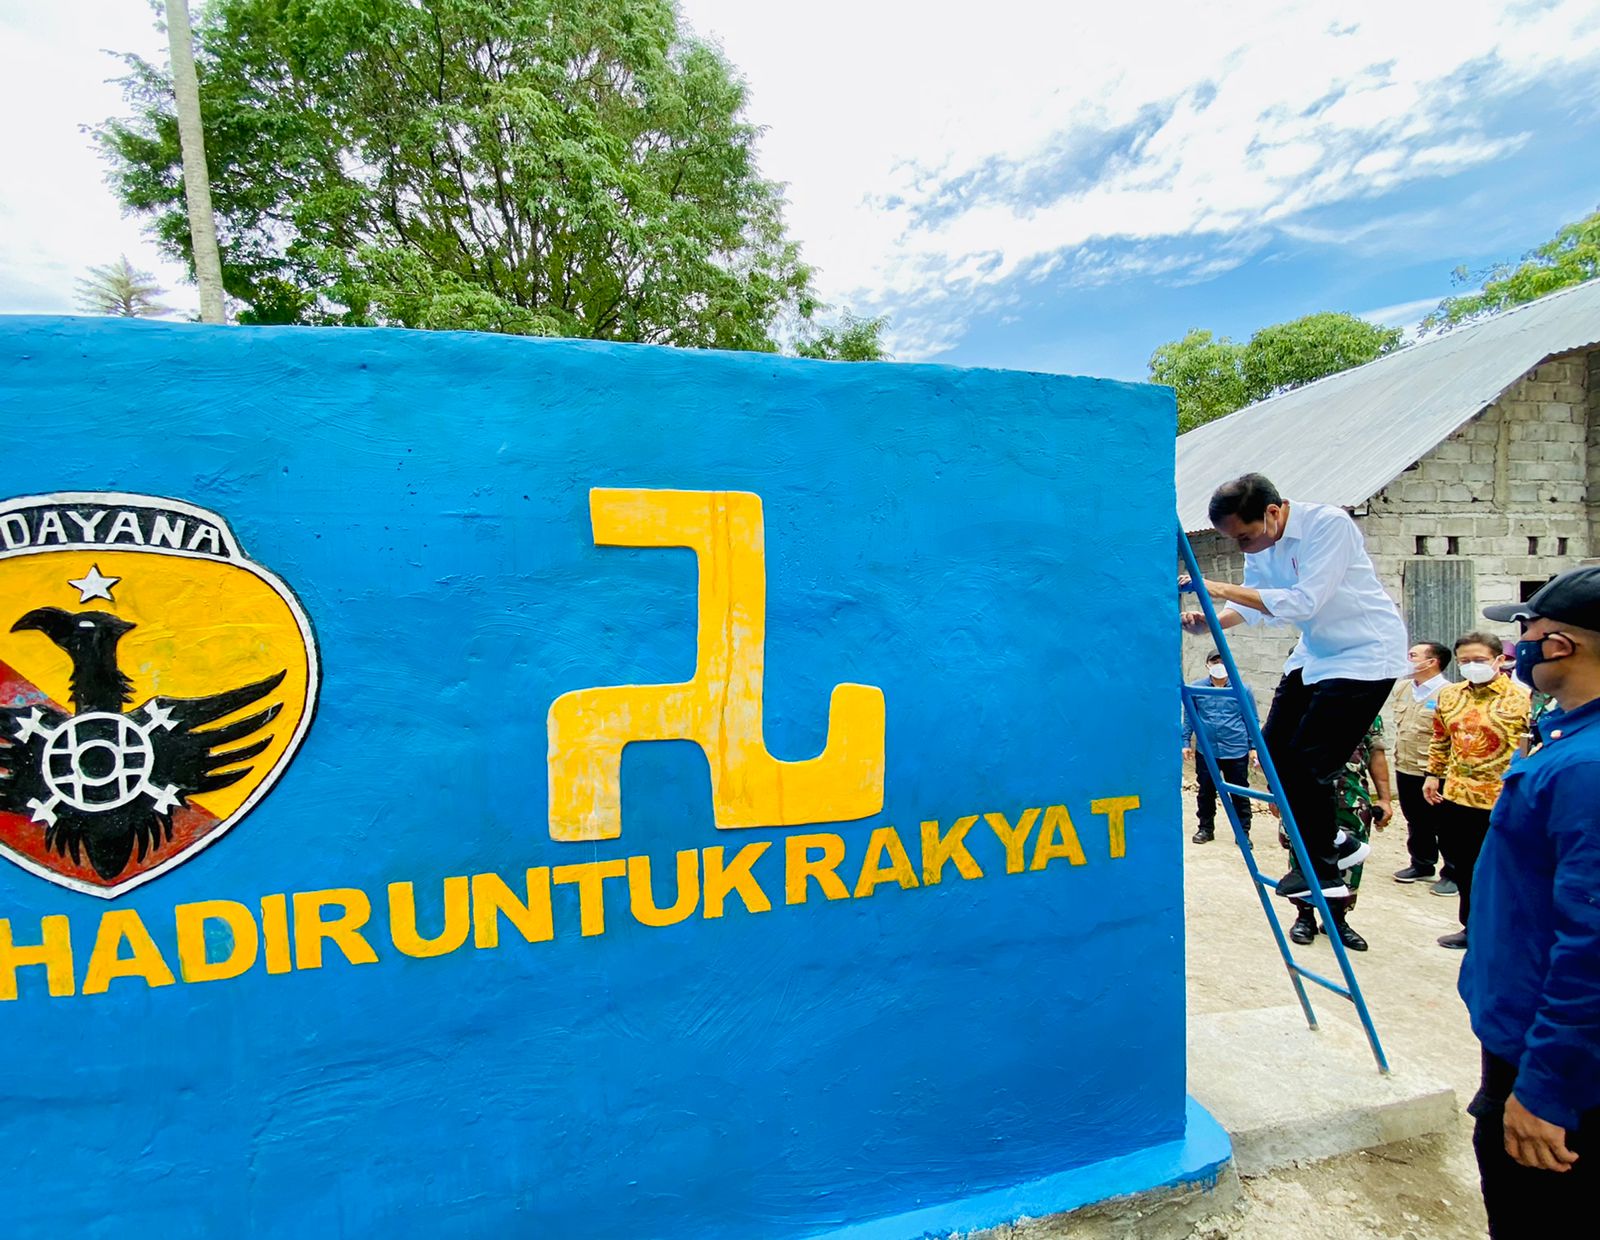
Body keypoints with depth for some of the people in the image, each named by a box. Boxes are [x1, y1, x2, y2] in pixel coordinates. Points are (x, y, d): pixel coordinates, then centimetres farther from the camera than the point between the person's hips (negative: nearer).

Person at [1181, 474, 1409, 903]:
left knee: (1311, 761, -10)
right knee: (1275, 750, 5)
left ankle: (1323, 866, 9)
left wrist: (1223, 589, -34)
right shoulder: (1260, 543, -4)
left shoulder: (1329, 524, -26)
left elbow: (1304, 602, -33)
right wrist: (1210, 622, -21)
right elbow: (1251, 606, -1)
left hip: (1365, 653, -8)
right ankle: (1333, 843, 23)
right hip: (1316, 652, 8)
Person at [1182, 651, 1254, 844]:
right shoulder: (1195, 688, -1)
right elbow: (1188, 718, 7)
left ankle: (1243, 832, 20)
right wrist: (1186, 742, 5)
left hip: (1236, 750, -1)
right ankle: (1205, 828, 25)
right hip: (1206, 750, 1)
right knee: (1206, 792, 11)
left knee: (1240, 793, 7)